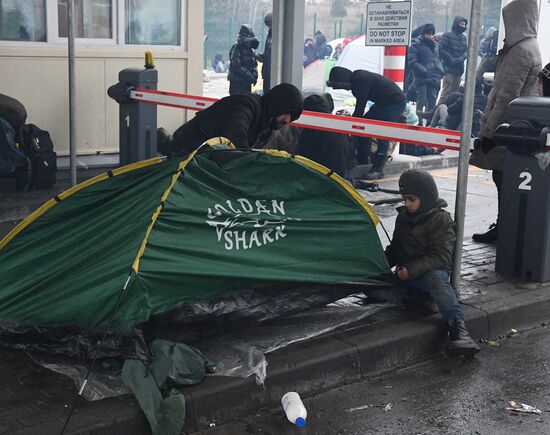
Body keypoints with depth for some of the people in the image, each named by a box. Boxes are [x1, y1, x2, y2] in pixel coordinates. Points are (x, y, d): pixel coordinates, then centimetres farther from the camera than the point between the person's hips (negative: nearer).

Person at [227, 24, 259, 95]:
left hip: (247, 82, 8)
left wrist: (255, 75, -4)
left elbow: (254, 63, 16)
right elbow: (236, 66, -19)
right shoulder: (237, 48, -11)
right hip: (237, 82, -8)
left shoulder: (250, 49, 12)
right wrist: (249, 76, -20)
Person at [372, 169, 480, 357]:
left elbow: (441, 257, -15)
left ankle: (458, 330, -53)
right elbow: (394, 249, 24)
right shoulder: (403, 217, 13)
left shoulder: (441, 220, -8)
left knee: (437, 279, -43)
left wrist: (412, 270, -23)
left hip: (430, 273, -6)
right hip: (405, 277, 6)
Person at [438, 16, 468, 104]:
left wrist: (462, 58, -7)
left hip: (459, 69, 6)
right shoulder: (447, 35, -3)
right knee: (446, 91, -11)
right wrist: (451, 59, -14)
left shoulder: (463, 37, 17)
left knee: (455, 92, 7)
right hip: (449, 68, -6)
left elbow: (466, 50, 14)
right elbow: (441, 49, -9)